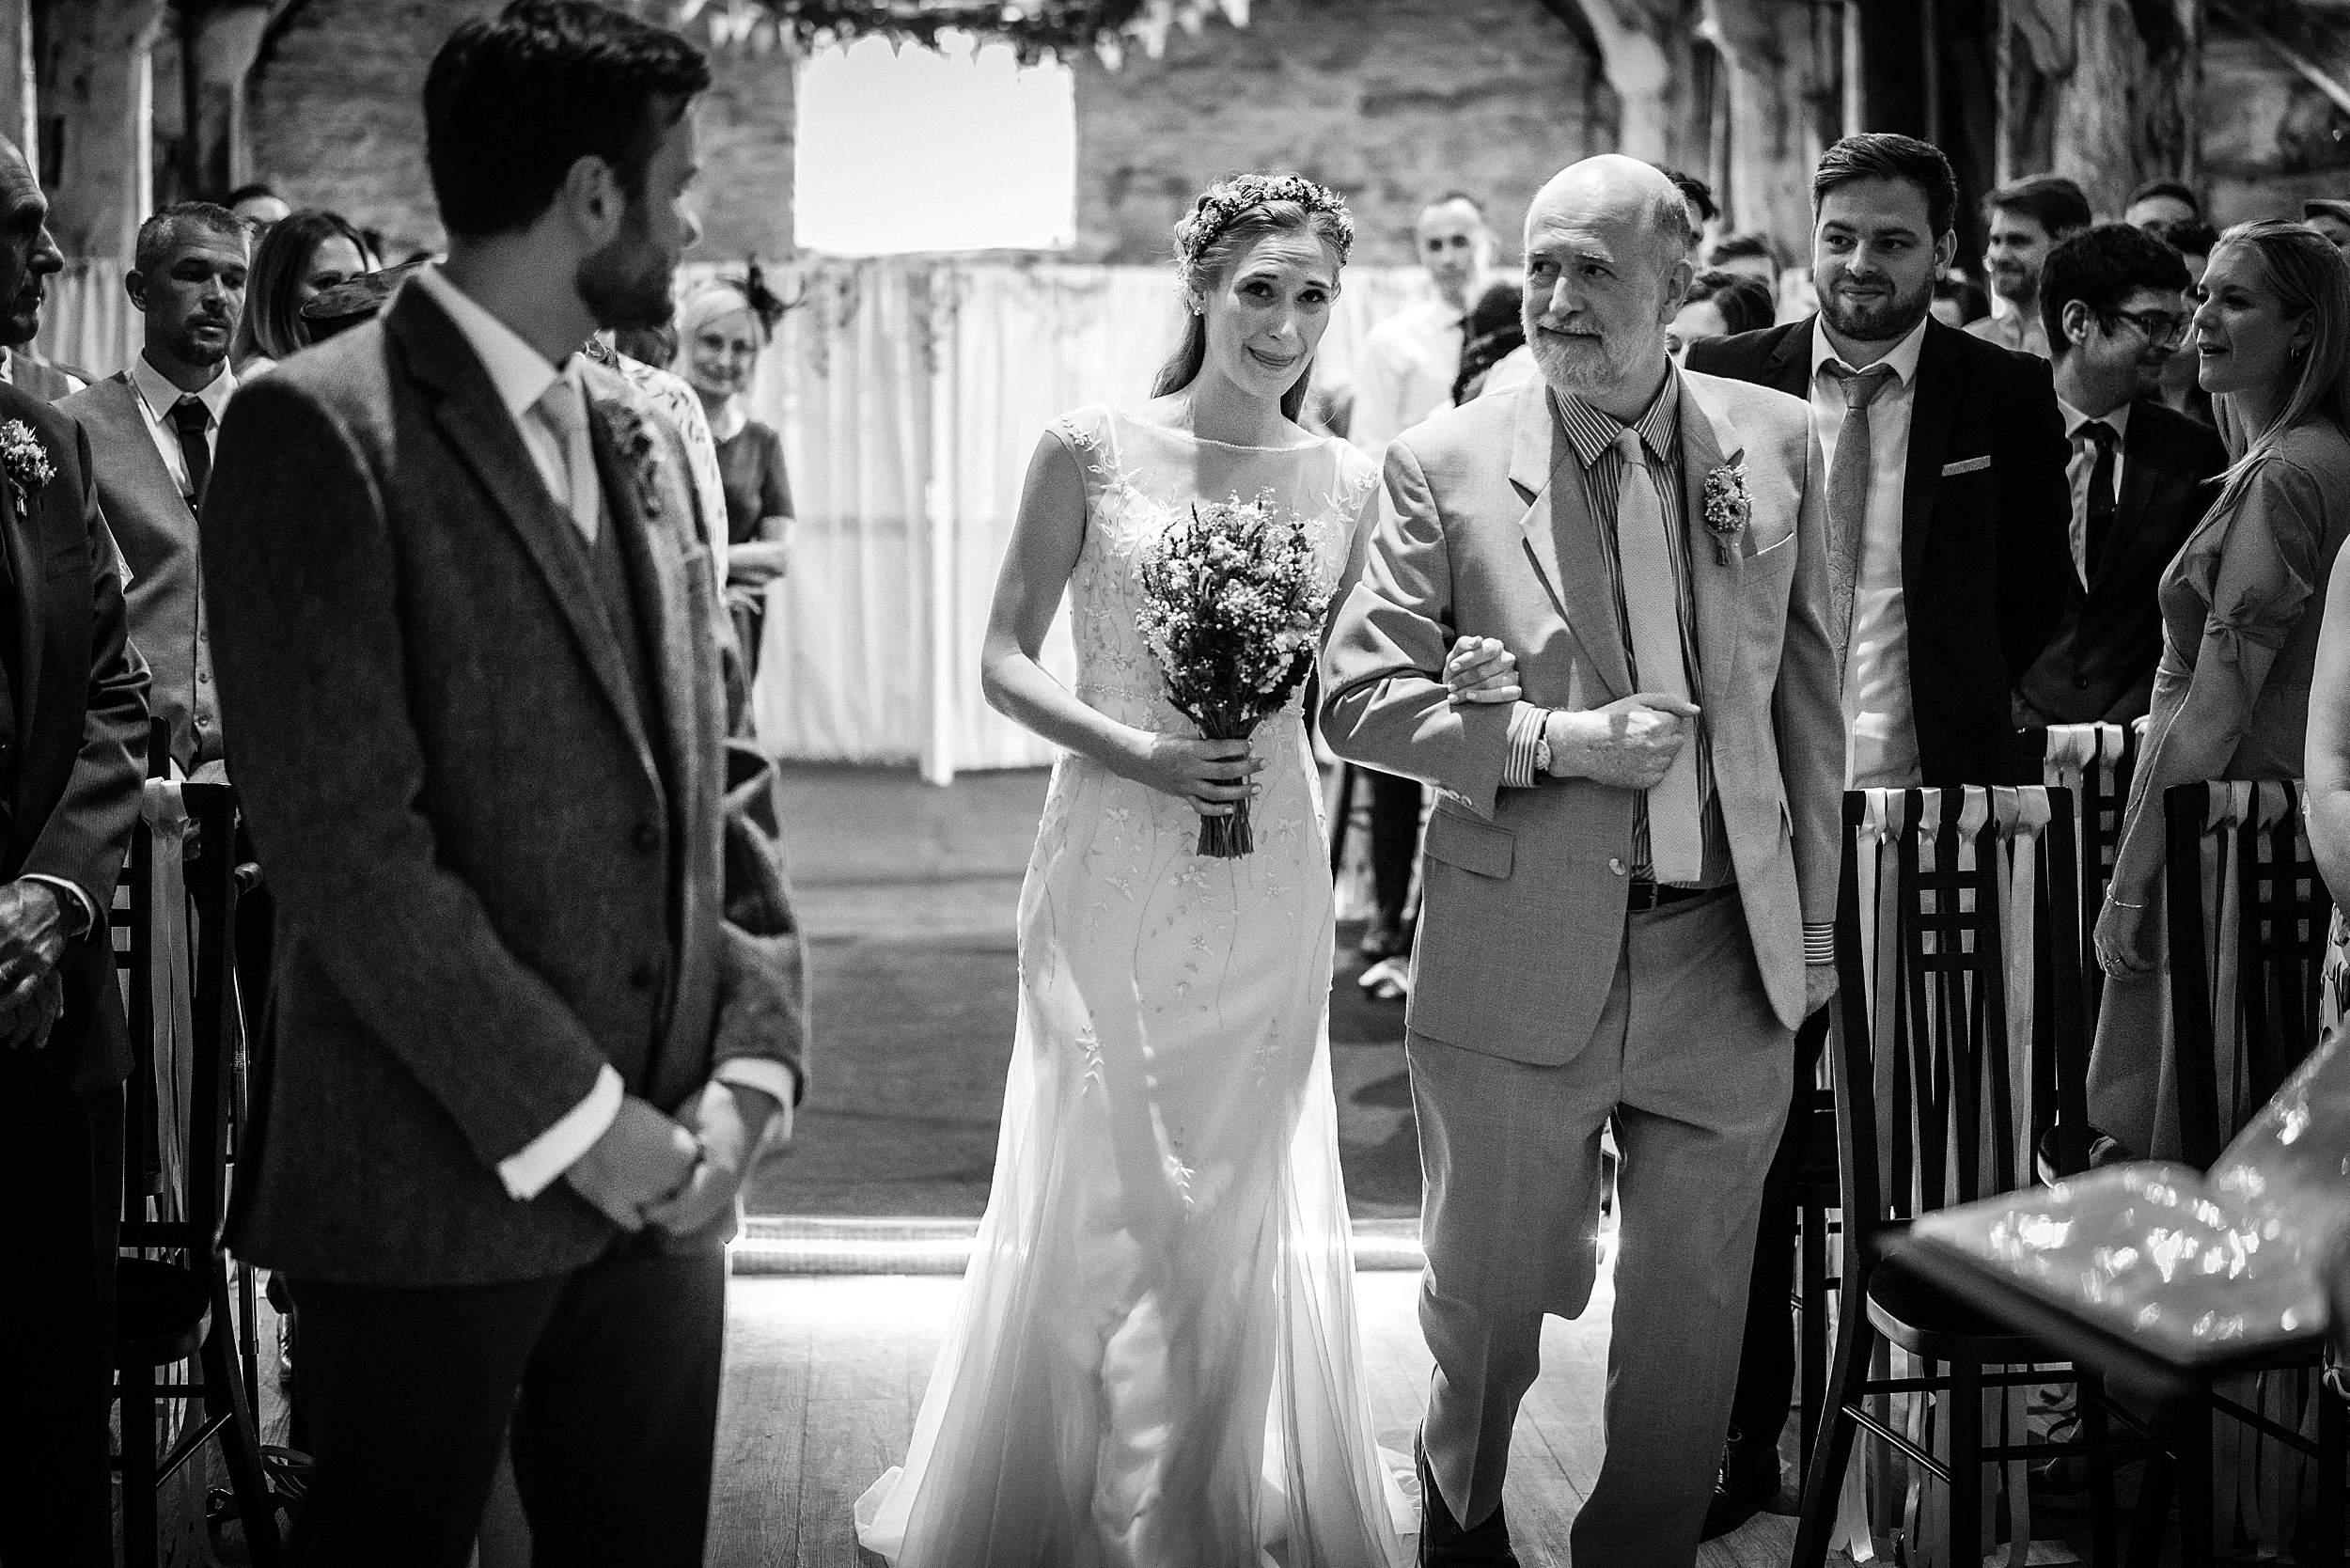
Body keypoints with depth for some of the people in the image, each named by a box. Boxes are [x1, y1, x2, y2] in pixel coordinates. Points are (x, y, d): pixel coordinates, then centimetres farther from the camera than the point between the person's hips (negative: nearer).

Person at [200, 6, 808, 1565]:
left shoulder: (641, 441, 14)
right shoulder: (322, 430, -10)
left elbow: (717, 788, 13)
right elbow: (343, 836, -17)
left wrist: (748, 1064, -1)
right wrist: (571, 1117, -15)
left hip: (661, 1176, 6)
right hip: (438, 1189, -6)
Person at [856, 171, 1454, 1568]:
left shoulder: (1347, 482, 4)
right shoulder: (1093, 451, -4)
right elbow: (1005, 659, -2)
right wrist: (1134, 750, -14)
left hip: (1269, 887, 3)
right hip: (1116, 871, -2)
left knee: (1246, 1203, 10)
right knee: (1100, 1191, 3)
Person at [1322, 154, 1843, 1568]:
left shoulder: (1777, 445, 3)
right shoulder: (1448, 467, -5)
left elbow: (1810, 694, 8)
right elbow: (1358, 696, -6)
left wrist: (1813, 923, 7)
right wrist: (1558, 738, -17)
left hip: (1726, 962, 2)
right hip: (1522, 961, -2)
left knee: (1692, 1314, 12)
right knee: (1493, 1292, 12)